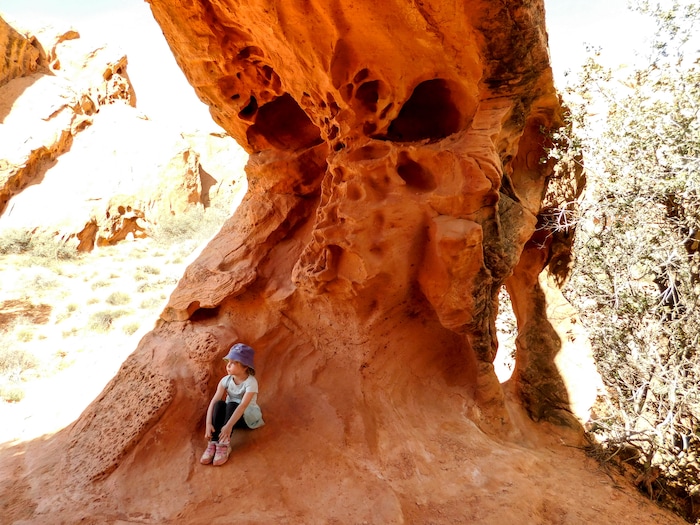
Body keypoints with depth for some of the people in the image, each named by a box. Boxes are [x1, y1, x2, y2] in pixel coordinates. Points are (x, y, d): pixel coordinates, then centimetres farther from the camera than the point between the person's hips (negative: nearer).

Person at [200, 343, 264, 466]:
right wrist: (209, 423, -33)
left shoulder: (251, 382, -23)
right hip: (230, 414, 4)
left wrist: (229, 426, -46)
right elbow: (213, 401, -19)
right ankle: (213, 443, -32)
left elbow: (243, 405, -35)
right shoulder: (226, 380, -9)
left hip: (248, 416, -4)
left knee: (232, 405, -34)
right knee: (219, 404, -28)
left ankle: (225, 444, -36)